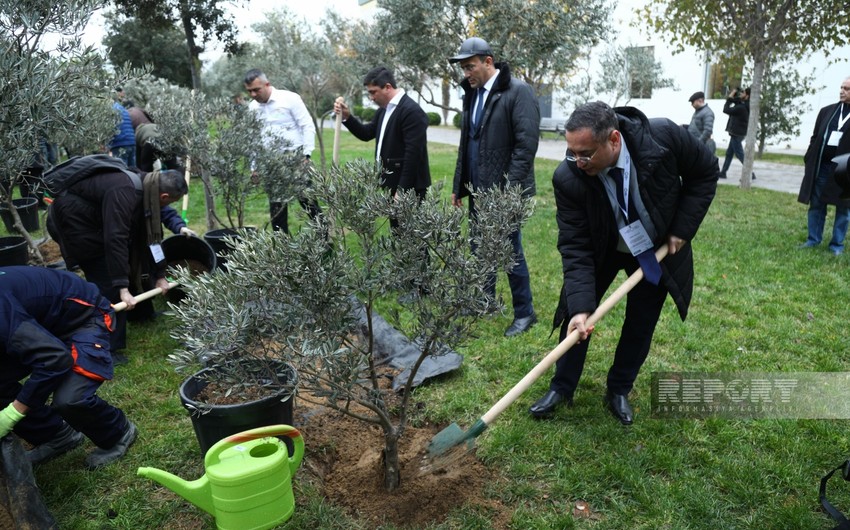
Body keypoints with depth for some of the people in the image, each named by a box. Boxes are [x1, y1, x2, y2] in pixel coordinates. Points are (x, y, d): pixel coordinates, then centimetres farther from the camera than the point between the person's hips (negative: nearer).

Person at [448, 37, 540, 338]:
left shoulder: (518, 92, -11)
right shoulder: (472, 94, 12)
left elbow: (526, 144, -17)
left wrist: (508, 189, -21)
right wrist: (459, 186, 16)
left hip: (505, 191, -7)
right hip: (478, 191, 7)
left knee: (511, 253, 0)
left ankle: (524, 313, 16)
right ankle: (485, 301, 34)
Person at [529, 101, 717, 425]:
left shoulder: (664, 136, -32)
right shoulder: (567, 178, -32)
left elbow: (706, 172, -11)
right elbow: (575, 248, -28)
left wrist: (682, 228, -17)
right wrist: (580, 307, -37)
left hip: (659, 249, 1)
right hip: (601, 249, -1)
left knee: (641, 324, 8)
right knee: (576, 317, -1)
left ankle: (619, 391, 27)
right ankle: (561, 388, 19)